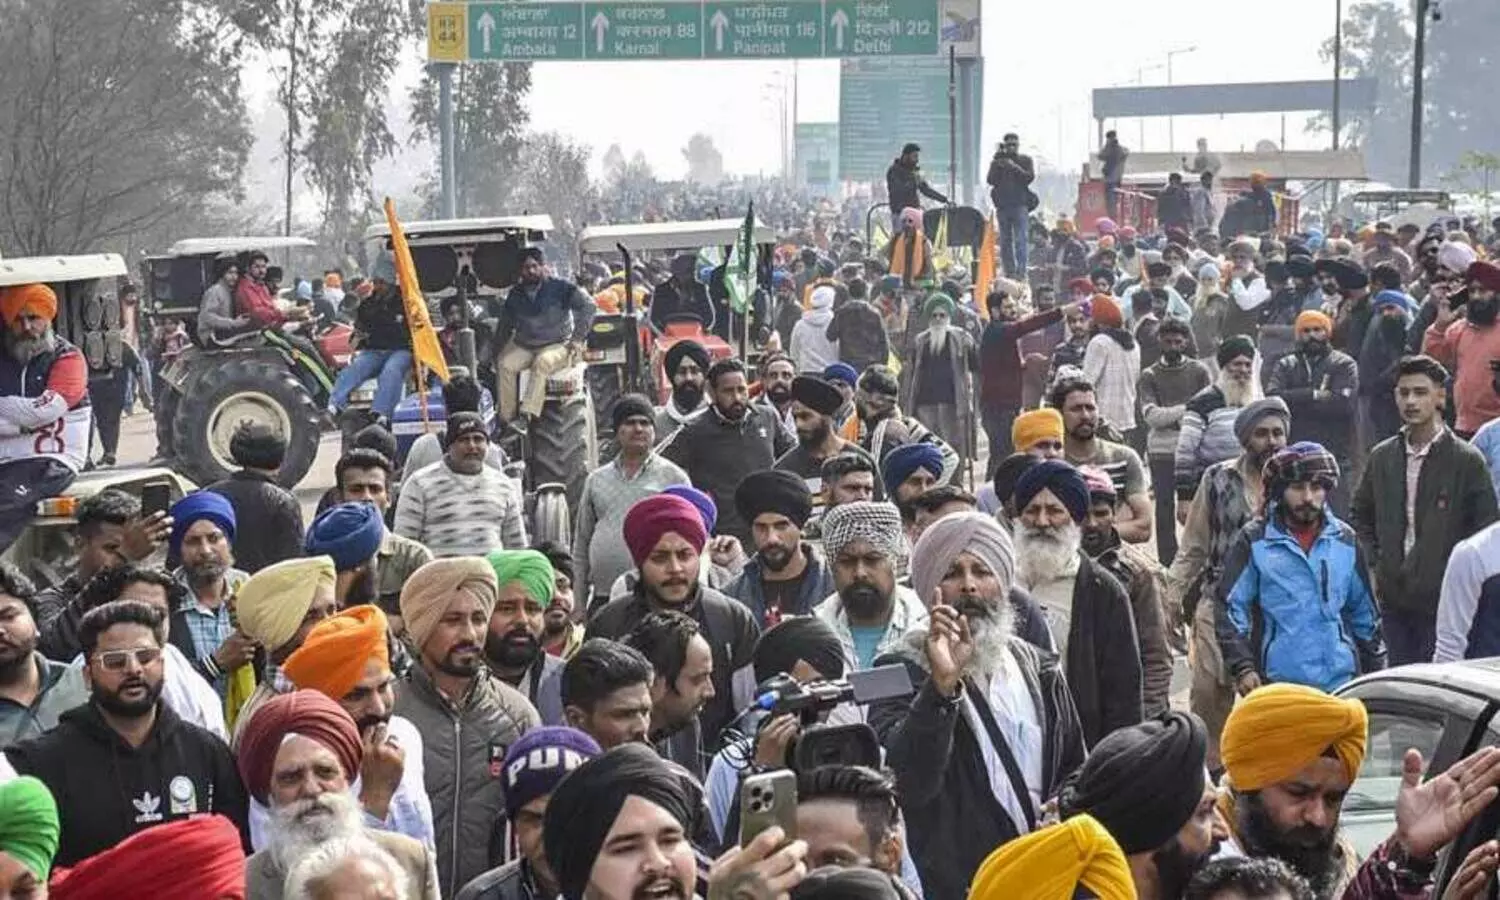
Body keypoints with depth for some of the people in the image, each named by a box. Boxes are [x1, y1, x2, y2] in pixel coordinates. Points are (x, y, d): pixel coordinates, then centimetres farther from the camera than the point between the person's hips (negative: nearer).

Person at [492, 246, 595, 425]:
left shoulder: (559, 288, -4)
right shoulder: (515, 294, 9)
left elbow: (587, 305, -9)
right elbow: (505, 325, 19)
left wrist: (578, 338, -14)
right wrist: (498, 350, 11)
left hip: (557, 345, -4)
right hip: (523, 346, 4)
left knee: (542, 362, -37)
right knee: (505, 365, -25)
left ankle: (528, 413, -46)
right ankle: (507, 419, -25)